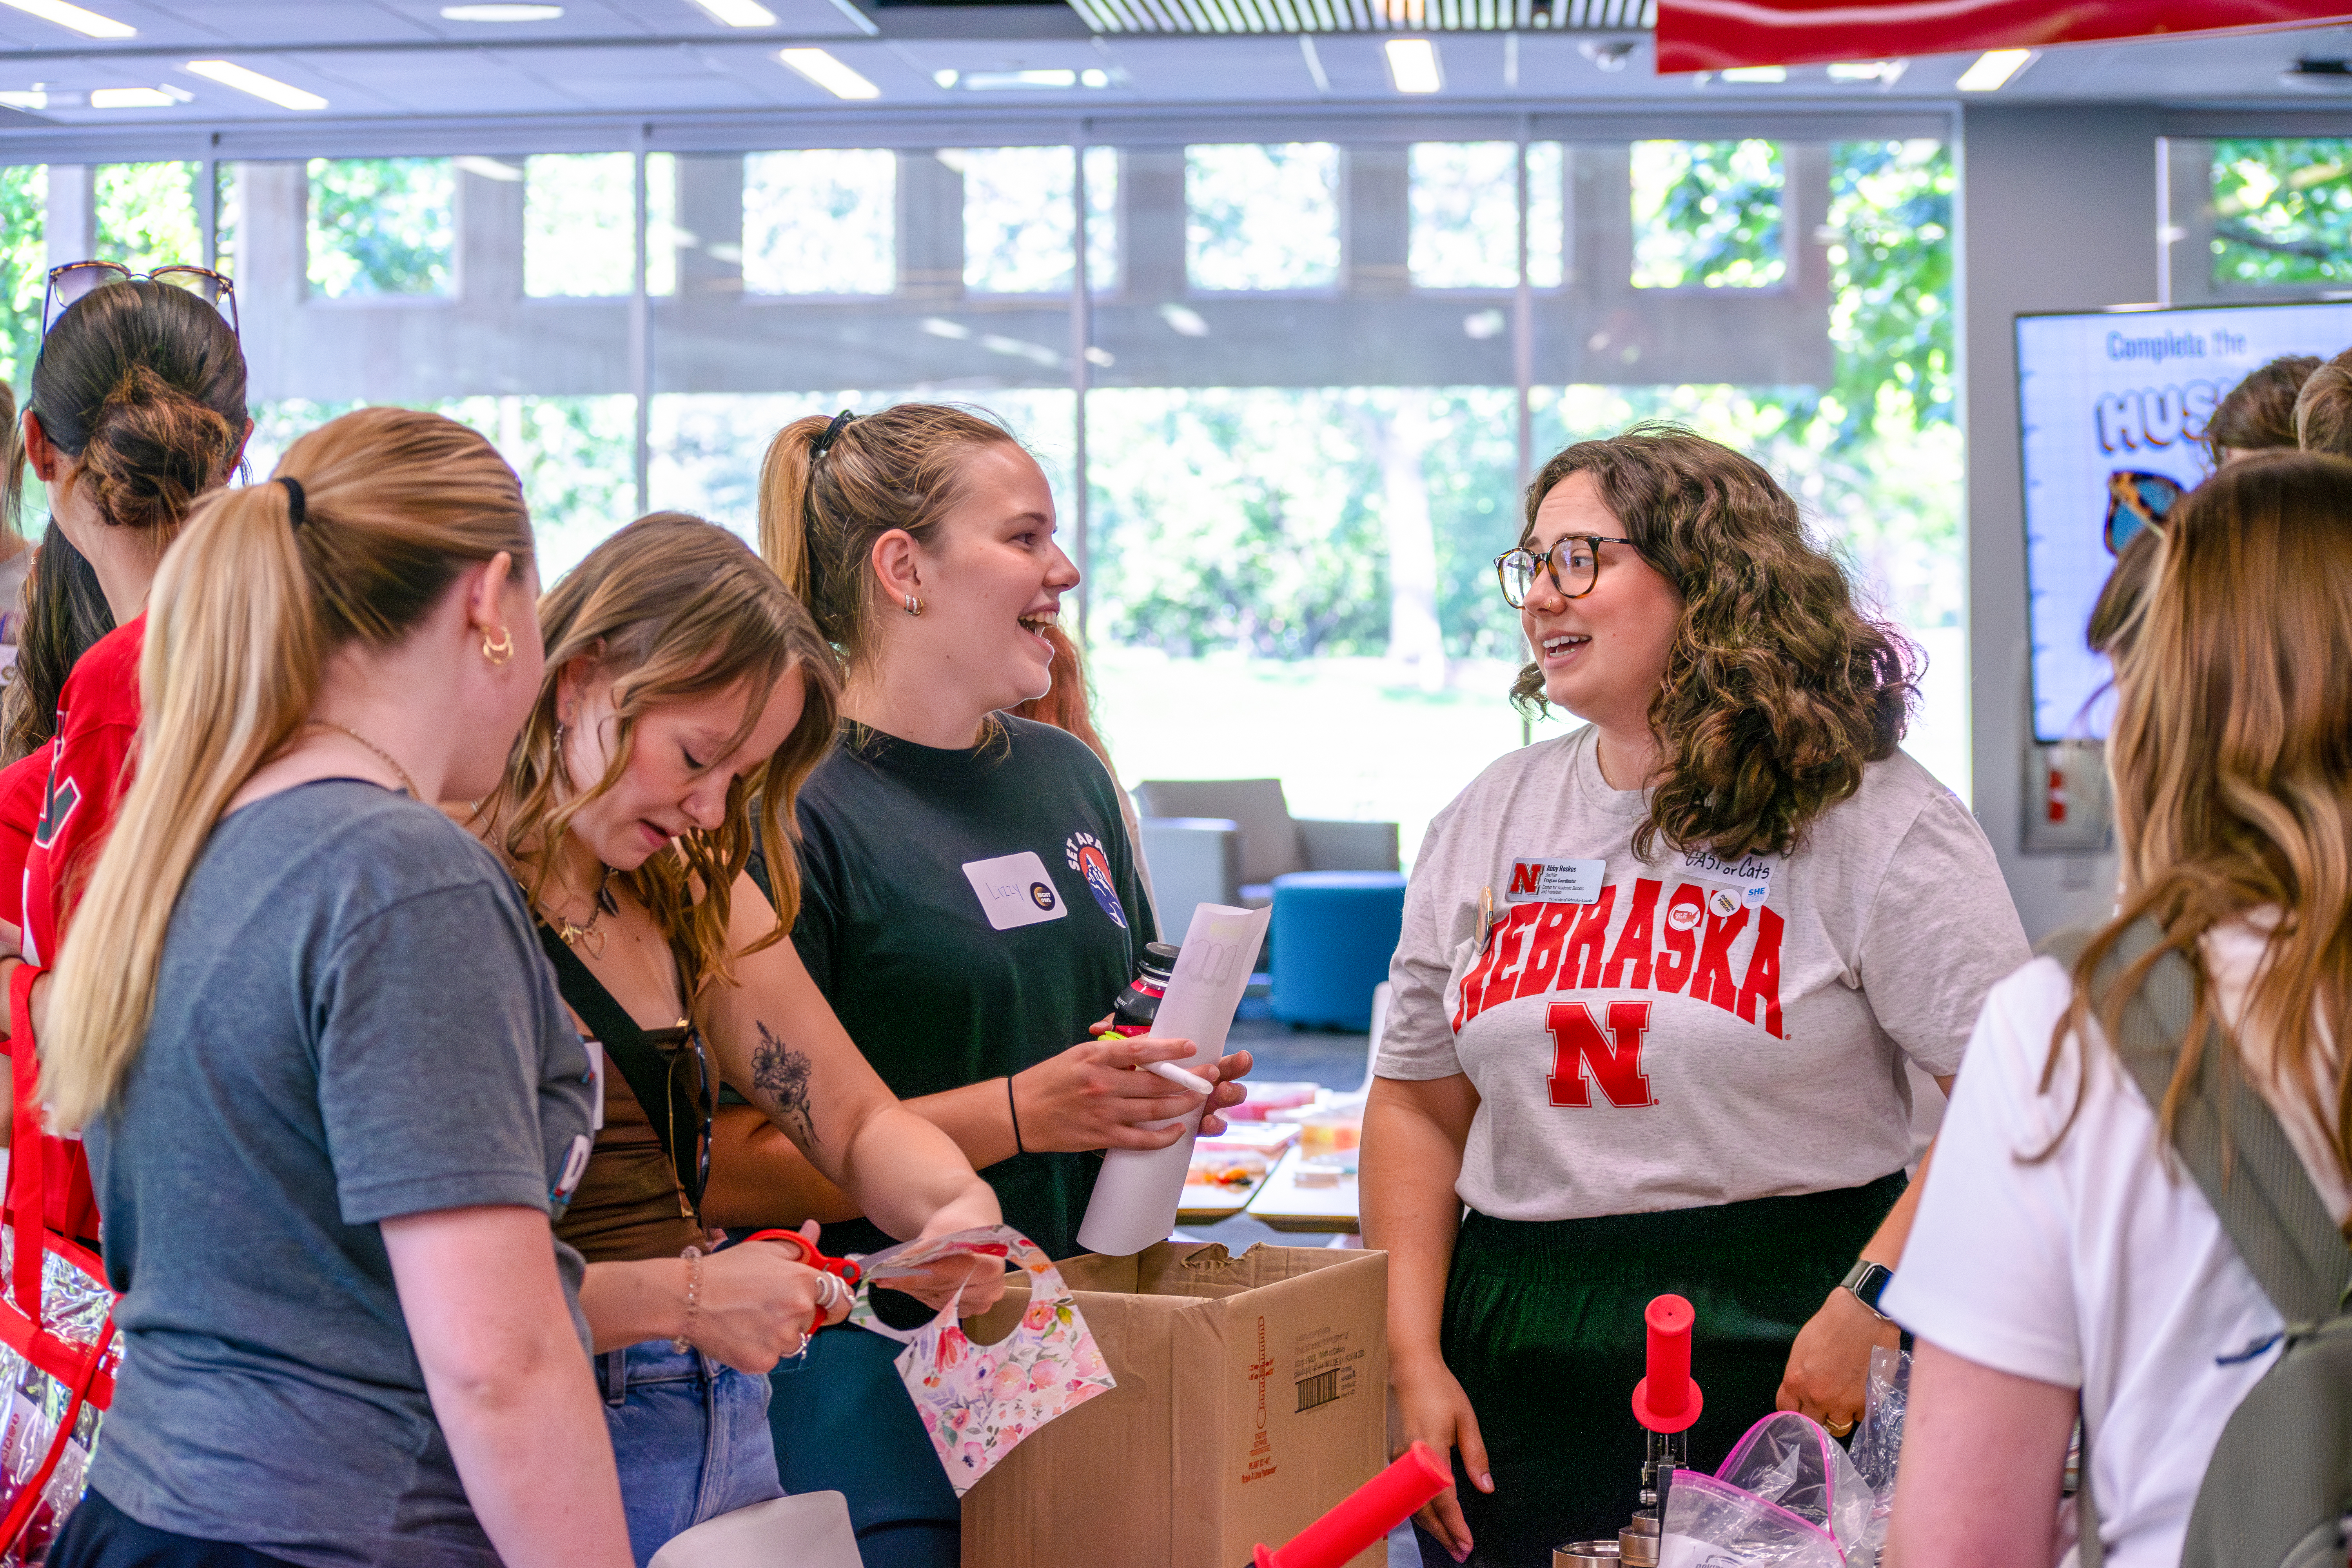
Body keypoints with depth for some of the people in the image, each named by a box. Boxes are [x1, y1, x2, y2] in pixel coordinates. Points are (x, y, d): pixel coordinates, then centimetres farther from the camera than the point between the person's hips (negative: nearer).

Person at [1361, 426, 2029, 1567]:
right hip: (1520, 1377, 4)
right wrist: (1413, 1358, 0)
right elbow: (1418, 1106, 11)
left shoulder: (1873, 821, -6)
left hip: (1777, 1362, -4)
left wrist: (1867, 1311, -19)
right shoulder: (1484, 826, 10)